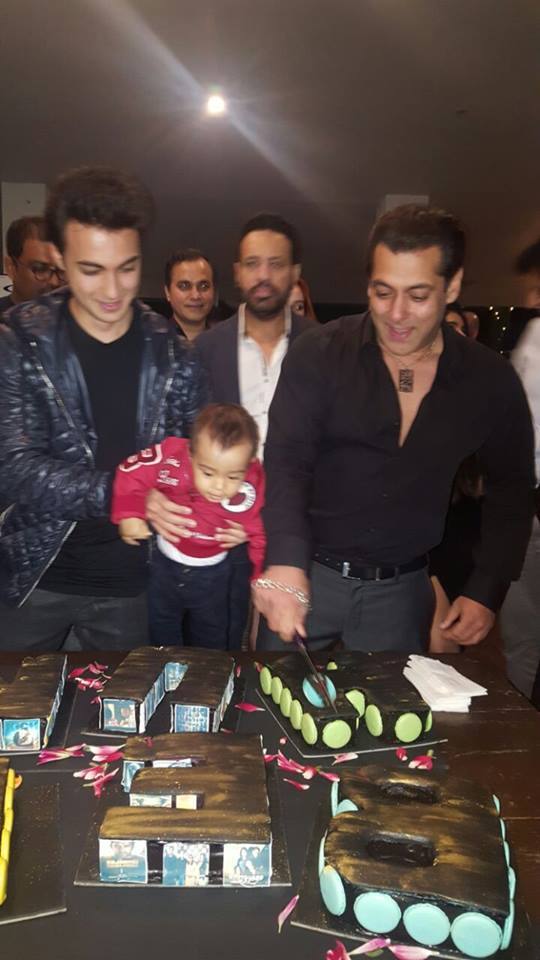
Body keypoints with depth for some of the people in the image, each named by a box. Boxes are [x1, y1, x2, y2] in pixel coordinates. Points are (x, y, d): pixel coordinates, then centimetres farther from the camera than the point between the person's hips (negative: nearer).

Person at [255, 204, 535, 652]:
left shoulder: (491, 379, -3)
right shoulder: (319, 354, -10)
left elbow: (511, 488, 7)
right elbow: (287, 460, -17)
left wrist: (487, 592, 1)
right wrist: (286, 560, -33)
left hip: (403, 590, 2)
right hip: (309, 574, -1)